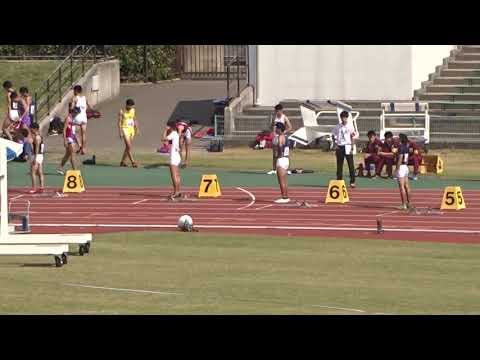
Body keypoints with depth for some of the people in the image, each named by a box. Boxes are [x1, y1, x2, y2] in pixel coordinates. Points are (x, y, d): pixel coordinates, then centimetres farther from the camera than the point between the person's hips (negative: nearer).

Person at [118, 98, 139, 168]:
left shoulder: (133, 110, 7)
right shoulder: (122, 112, -9)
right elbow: (119, 122, -10)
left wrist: (136, 129, 11)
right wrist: (120, 132, -15)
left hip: (131, 129, 6)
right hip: (125, 129, -6)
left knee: (129, 147, 7)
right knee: (128, 146, -12)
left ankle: (123, 161, 17)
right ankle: (133, 162, -14)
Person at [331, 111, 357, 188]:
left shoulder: (350, 126, 1)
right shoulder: (337, 127, 8)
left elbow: (352, 137, 1)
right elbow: (334, 136, 15)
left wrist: (352, 148, -7)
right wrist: (336, 145, 2)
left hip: (347, 146, -3)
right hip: (339, 147, 3)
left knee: (351, 165, -6)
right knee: (339, 165, 5)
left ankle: (352, 181, -5)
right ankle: (339, 181, 11)